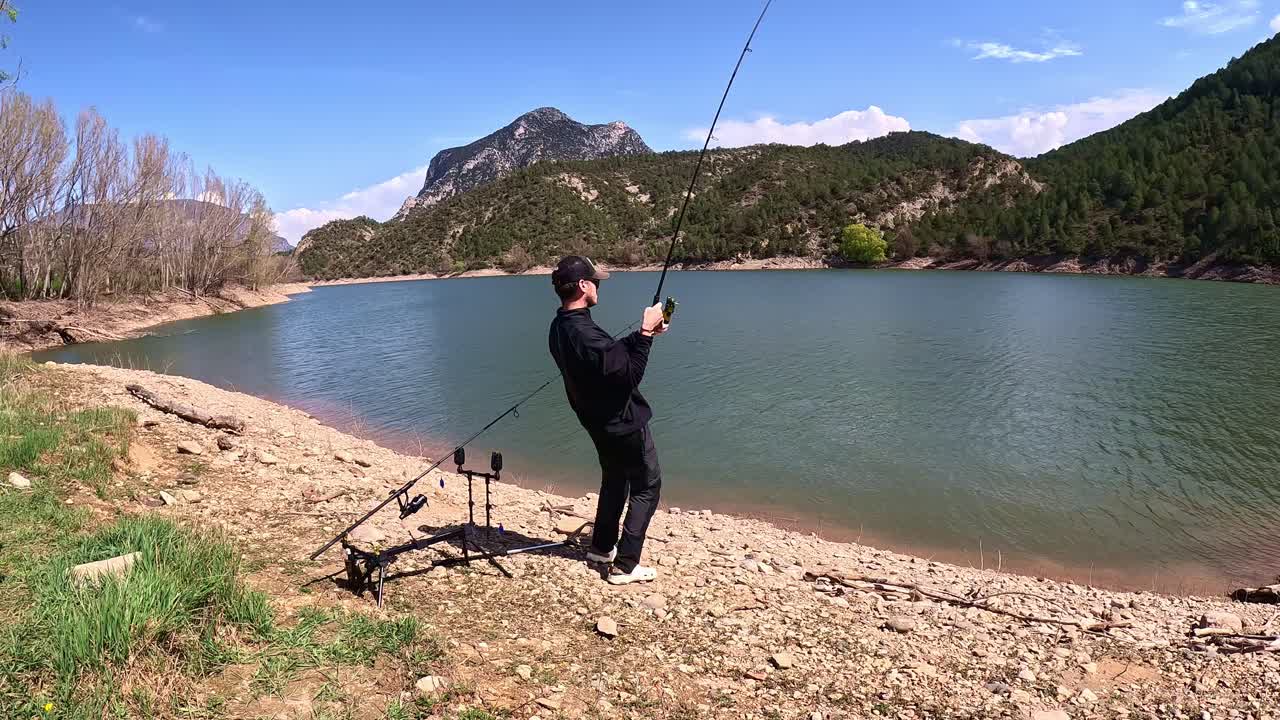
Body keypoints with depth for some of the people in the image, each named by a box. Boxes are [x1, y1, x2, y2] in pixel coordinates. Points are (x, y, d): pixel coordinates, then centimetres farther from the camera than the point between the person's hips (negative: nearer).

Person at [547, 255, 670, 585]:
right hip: (624, 422, -9)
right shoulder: (585, 333, -32)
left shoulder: (560, 328, 0)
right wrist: (646, 334, -20)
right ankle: (625, 566, 7)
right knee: (647, 485, 5)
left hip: (598, 421, 9)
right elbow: (629, 373, -25)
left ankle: (602, 547, 38)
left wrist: (641, 334, 8)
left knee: (615, 480, 26)